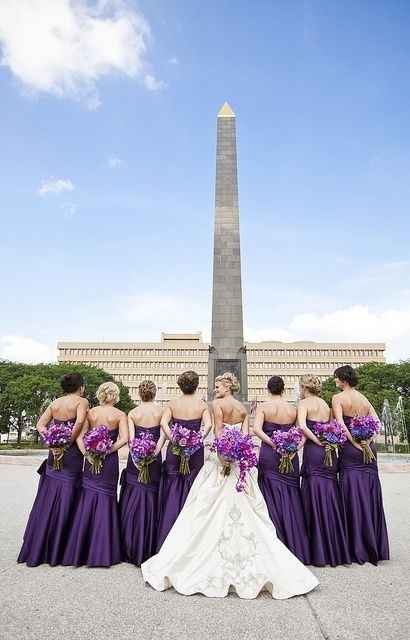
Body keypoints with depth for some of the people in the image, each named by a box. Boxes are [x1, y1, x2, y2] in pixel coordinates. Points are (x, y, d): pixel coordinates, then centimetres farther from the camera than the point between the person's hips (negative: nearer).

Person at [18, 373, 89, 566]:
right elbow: (79, 422, -24)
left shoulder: (55, 403, 9)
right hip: (72, 455, -6)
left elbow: (40, 425, 4)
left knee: (46, 502, 15)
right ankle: (55, 552, 14)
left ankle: (35, 550, 24)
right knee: (64, 503, 5)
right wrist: (68, 443, -13)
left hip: (54, 454, 6)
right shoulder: (82, 401, -9)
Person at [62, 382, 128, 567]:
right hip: (109, 461, -2)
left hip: (91, 459, 2)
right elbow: (124, 439, -17)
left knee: (87, 499, 12)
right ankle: (102, 553, 15)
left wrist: (88, 454, -9)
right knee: (106, 500, 8)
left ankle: (79, 551, 19)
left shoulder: (90, 412, 2)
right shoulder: (120, 415, -5)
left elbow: (79, 436, -7)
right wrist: (107, 451, -12)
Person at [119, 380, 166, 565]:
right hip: (154, 459, 0)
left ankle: (131, 549, 18)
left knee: (132, 502, 10)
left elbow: (130, 438, -10)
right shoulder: (161, 411, -2)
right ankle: (148, 549, 16)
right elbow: (163, 434, -15)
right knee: (152, 499, 9)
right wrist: (154, 451, -21)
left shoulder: (132, 413, 1)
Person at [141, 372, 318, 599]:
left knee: (214, 510, 1)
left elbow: (219, 431, -14)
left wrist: (222, 456, -17)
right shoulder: (243, 408, 12)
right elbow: (245, 435, 4)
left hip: (222, 457, -5)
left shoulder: (218, 403, -4)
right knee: (245, 511, 10)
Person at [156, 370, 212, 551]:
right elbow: (208, 425, -17)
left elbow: (163, 423, -14)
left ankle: (167, 540, 16)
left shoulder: (173, 403, 1)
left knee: (172, 495, 11)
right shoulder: (202, 404, -1)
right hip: (195, 451, -1)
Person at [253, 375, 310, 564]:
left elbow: (256, 429, -18)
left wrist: (272, 443, -17)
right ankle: (296, 547, 19)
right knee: (290, 498, 11)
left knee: (272, 498, 7)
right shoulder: (293, 409, 3)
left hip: (268, 455, -2)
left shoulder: (263, 407, -5)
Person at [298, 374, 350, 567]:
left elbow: (302, 426, -20)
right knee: (331, 498, 13)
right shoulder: (326, 404, 15)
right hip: (329, 452, 7)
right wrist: (326, 442, 4)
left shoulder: (304, 403, -5)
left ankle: (319, 553, 9)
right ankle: (336, 549, 22)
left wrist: (317, 441, -12)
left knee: (316, 499, 1)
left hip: (313, 451, -6)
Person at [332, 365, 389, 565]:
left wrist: (355, 443, -13)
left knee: (354, 497, 1)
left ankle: (358, 549, 10)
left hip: (351, 450, -6)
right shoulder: (364, 399, 10)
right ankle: (375, 548, 23)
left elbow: (340, 424, -17)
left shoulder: (338, 398, -6)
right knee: (370, 496, 13)